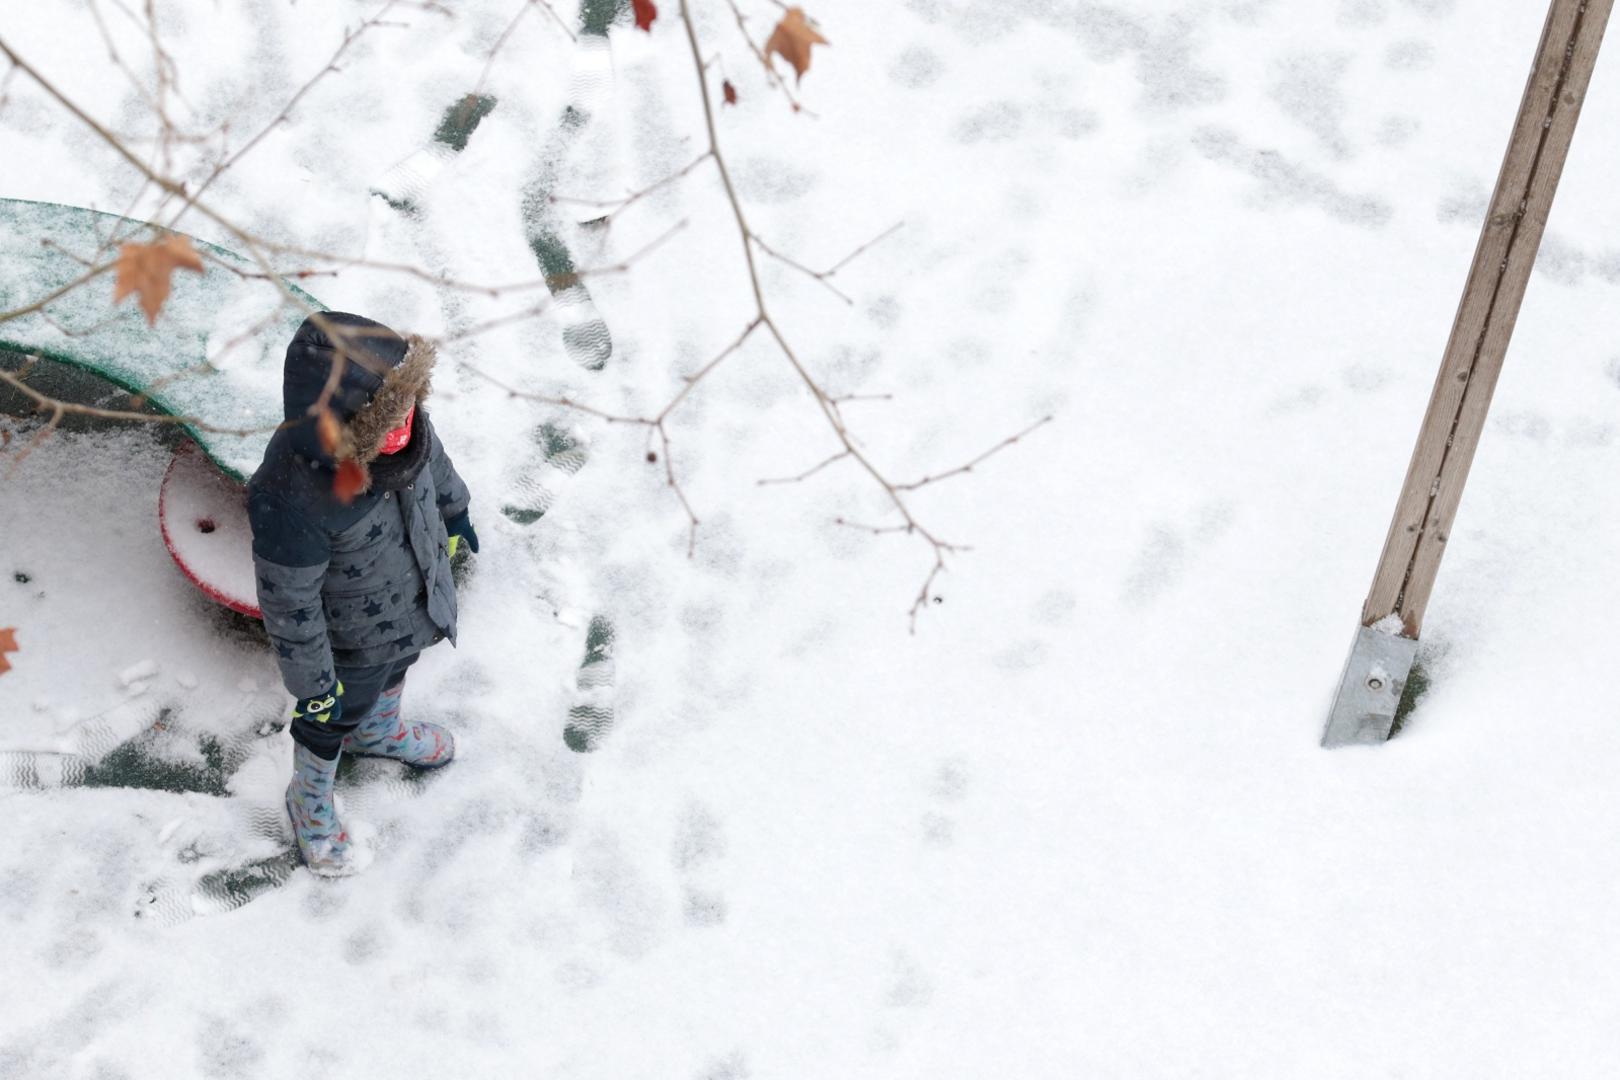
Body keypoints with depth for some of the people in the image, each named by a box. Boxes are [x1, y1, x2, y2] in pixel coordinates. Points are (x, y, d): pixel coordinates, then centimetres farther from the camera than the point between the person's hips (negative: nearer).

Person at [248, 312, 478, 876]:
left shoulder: (393, 410, -29)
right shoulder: (289, 502, -46)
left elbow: (429, 451, -2)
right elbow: (289, 604, -30)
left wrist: (453, 508, 17)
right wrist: (312, 685, -16)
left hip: (415, 603, 5)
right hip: (354, 640, -5)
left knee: (394, 672, 36)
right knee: (333, 719, 25)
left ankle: (379, 730, 70)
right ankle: (311, 801, 57)